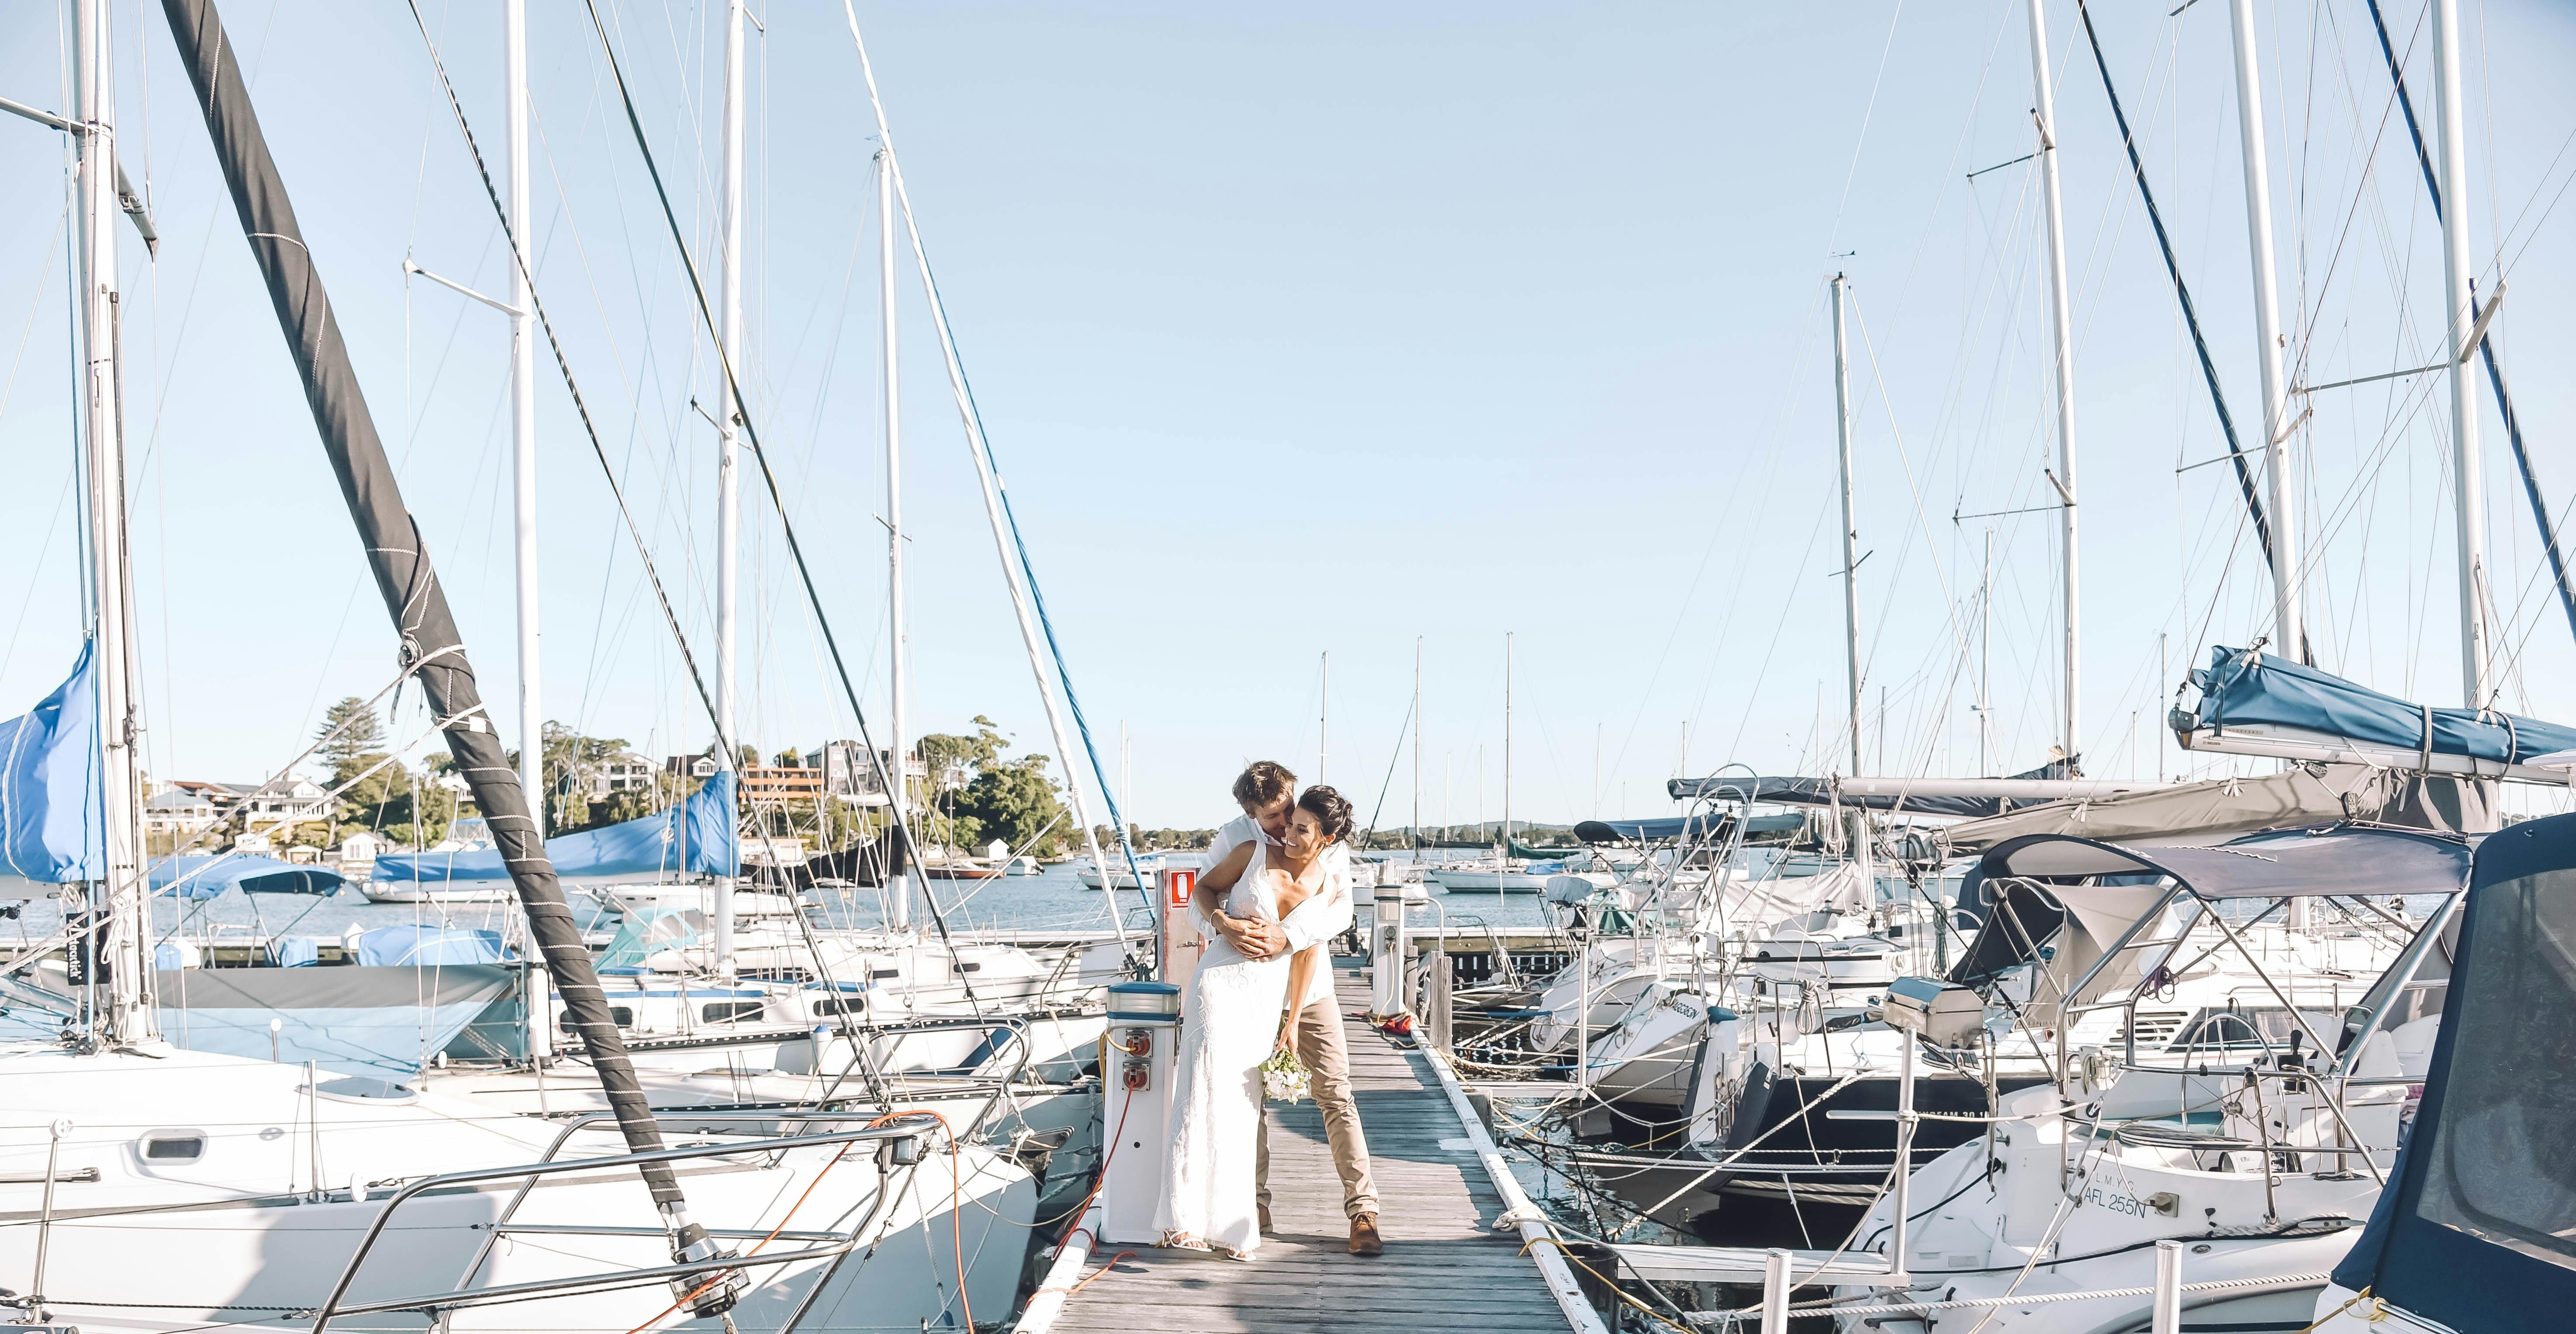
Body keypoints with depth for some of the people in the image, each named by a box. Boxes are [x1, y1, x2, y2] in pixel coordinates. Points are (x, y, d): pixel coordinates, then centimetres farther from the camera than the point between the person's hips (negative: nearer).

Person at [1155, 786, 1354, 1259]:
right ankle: (1185, 1219, -12)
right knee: (1208, 1096, -12)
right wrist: (1223, 923, -12)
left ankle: (1228, 1224, 18)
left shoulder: (1327, 884, 1)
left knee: (1243, 1107, 9)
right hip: (1223, 983, -3)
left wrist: (1290, 1020, 7)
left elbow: (1307, 952, 5)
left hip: (1267, 998, 4)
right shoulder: (1255, 853, -6)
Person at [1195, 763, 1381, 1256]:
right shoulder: (1234, 839, -10)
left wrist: (1288, 935, -39)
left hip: (1309, 988, -1)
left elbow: (1340, 911, -22)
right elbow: (1201, 900, -11)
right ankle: (1256, 1204, 21)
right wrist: (1225, 926, -34)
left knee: (1336, 1097, -6)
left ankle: (1363, 1211, -4)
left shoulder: (1330, 846, -12)